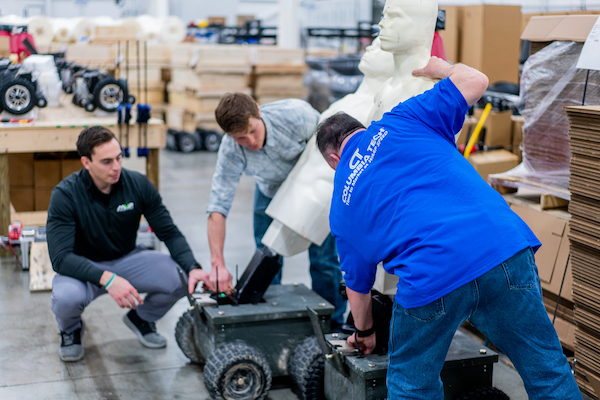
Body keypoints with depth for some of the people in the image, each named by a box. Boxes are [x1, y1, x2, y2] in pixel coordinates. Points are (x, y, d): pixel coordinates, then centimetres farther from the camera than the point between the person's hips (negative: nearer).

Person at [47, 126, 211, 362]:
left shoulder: (138, 184, -13)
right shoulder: (65, 194, -22)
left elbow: (169, 233, -9)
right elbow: (60, 258, -29)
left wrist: (193, 268, -28)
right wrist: (107, 279, -44)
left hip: (127, 259, 3)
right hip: (84, 268, -3)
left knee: (179, 279, -24)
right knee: (66, 296, -37)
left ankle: (141, 318, 10)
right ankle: (70, 329, 3)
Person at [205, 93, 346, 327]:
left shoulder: (296, 114, -37)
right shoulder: (230, 151, -31)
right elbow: (217, 207, -29)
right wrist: (217, 264, -36)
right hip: (271, 191, 2)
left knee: (323, 259, -6)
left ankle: (332, 327, 11)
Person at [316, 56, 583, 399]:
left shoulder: (342, 205, 21)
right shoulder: (399, 122, 16)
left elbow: (357, 284, 30)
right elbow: (475, 80, 15)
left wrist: (364, 333, 49)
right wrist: (440, 68, 37)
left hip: (430, 278, -1)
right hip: (504, 246, 1)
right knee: (548, 371, 17)